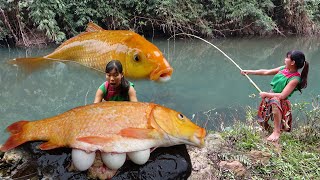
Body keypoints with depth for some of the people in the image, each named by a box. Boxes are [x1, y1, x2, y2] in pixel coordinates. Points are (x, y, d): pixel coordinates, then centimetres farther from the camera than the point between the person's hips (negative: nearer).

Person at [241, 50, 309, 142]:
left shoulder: (295, 79, -22)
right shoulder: (284, 69, -3)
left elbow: (282, 95, -27)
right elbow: (266, 72, 7)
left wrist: (266, 94, -19)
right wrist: (249, 72, 7)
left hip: (281, 102, -7)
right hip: (271, 96, 7)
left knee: (275, 101, -42)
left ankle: (276, 132, -28)